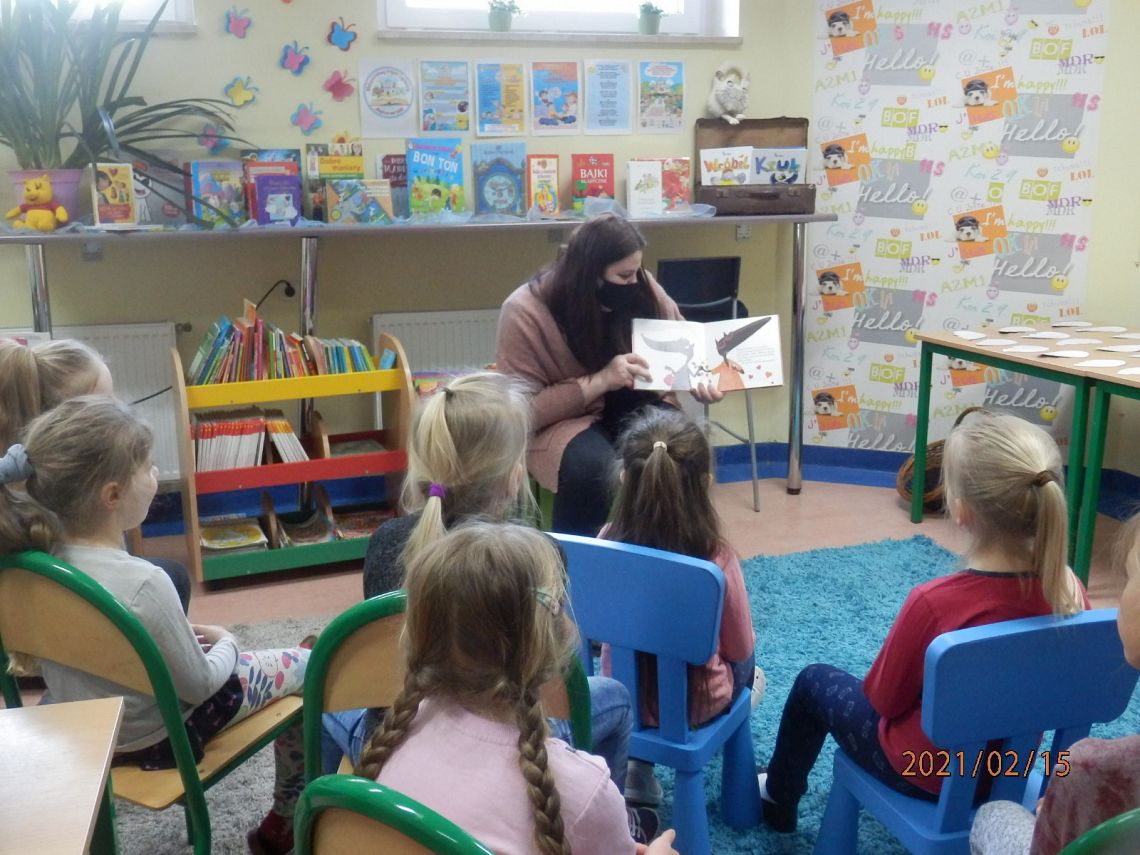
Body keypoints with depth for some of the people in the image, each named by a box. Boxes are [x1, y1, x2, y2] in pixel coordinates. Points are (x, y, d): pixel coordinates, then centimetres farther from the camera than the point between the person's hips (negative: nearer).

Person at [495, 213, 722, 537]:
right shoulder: (525, 313, -18)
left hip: (632, 407, 4)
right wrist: (599, 381, -28)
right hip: (561, 420, -4)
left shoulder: (642, 287, -7)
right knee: (592, 468, -37)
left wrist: (700, 379, -16)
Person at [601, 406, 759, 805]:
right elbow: (741, 649, -11)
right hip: (695, 705, 0)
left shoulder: (607, 543, -22)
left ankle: (638, 765, 19)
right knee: (749, 669, 32)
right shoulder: (717, 561, -29)